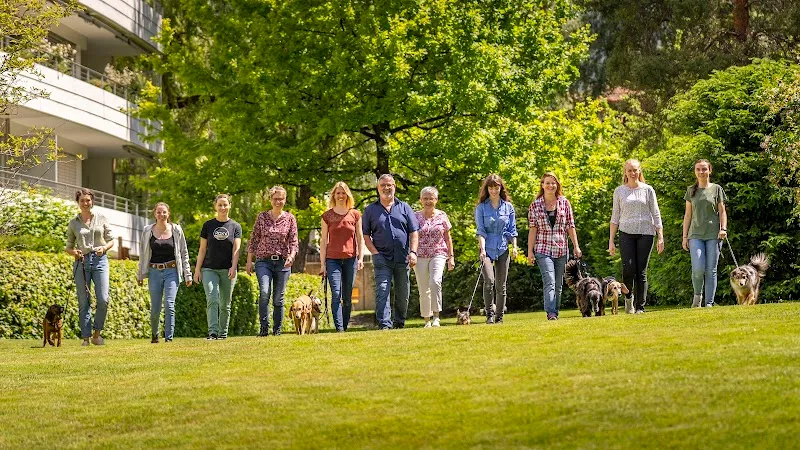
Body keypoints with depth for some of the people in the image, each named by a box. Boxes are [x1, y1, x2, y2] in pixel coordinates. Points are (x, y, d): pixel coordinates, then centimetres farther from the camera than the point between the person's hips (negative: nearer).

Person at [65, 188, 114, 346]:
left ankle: (97, 333, 5)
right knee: (83, 302, 0)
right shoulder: (73, 223, 9)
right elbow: (68, 247, 13)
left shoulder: (101, 219, 7)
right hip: (81, 262, 1)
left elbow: (111, 240, 11)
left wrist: (104, 247, -10)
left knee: (103, 299, -12)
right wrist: (74, 252, -9)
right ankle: (86, 337, 6)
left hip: (100, 260, -1)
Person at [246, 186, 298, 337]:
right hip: (264, 261, -1)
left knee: (278, 298, 2)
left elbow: (294, 241, 4)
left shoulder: (290, 219, 7)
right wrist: (249, 260, 4)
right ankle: (264, 327, -17)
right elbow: (253, 239, 8)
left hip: (283, 262, 1)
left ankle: (277, 330, 13)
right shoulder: (262, 217, 6)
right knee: (264, 292, -21)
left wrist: (291, 256, -15)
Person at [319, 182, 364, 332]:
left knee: (347, 297, 4)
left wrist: (361, 257, 0)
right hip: (333, 259, -1)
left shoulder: (355, 214, 7)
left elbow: (360, 238, 11)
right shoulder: (327, 216, 6)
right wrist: (322, 263, 3)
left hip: (350, 259, 1)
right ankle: (339, 328, -16)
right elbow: (323, 240, 7)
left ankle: (345, 326, 12)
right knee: (336, 294, -13)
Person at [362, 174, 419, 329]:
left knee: (403, 293, 7)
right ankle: (384, 324, -20)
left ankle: (399, 322, 21)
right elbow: (366, 235, 6)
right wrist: (375, 253, -7)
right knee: (382, 290, -15)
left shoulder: (404, 208, 11)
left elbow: (413, 232, 8)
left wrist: (413, 252, -5)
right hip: (382, 258, -2)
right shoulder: (370, 210, 8)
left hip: (403, 258, 2)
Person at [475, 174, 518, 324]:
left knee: (501, 284, 4)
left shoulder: (508, 207, 8)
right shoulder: (481, 208, 2)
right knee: (489, 280, -18)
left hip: (503, 249, 2)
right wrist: (482, 248, -15)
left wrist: (514, 247, -2)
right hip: (487, 249, -2)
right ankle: (490, 314, -8)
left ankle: (499, 316, 12)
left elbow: (512, 230, 10)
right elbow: (480, 230, -4)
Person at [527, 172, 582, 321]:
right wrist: (530, 252, -1)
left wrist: (576, 246, 5)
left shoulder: (564, 203, 6)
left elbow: (570, 226, 9)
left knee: (558, 285, 8)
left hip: (561, 250, 3)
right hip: (543, 249, -3)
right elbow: (532, 229, 2)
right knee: (549, 282, -17)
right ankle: (551, 313, -24)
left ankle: (555, 312, 16)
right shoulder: (535, 205, 1)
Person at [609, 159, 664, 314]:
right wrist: (611, 240, 6)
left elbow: (656, 215, 8)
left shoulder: (648, 190, 8)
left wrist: (660, 237, 1)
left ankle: (640, 306, 5)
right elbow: (615, 217, 11)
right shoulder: (619, 191, 9)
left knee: (641, 272, -2)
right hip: (626, 233, 0)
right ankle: (628, 297, 14)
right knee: (628, 269, -13)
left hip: (645, 233, 0)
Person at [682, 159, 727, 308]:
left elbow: (722, 212, 8)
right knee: (698, 269, -15)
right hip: (696, 234, 1)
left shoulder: (716, 189, 7)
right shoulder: (691, 190, 12)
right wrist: (685, 236, 10)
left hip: (713, 234, -1)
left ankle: (709, 303, 3)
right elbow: (688, 214, 14)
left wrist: (723, 228, -8)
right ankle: (697, 295, 9)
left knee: (711, 270, -2)